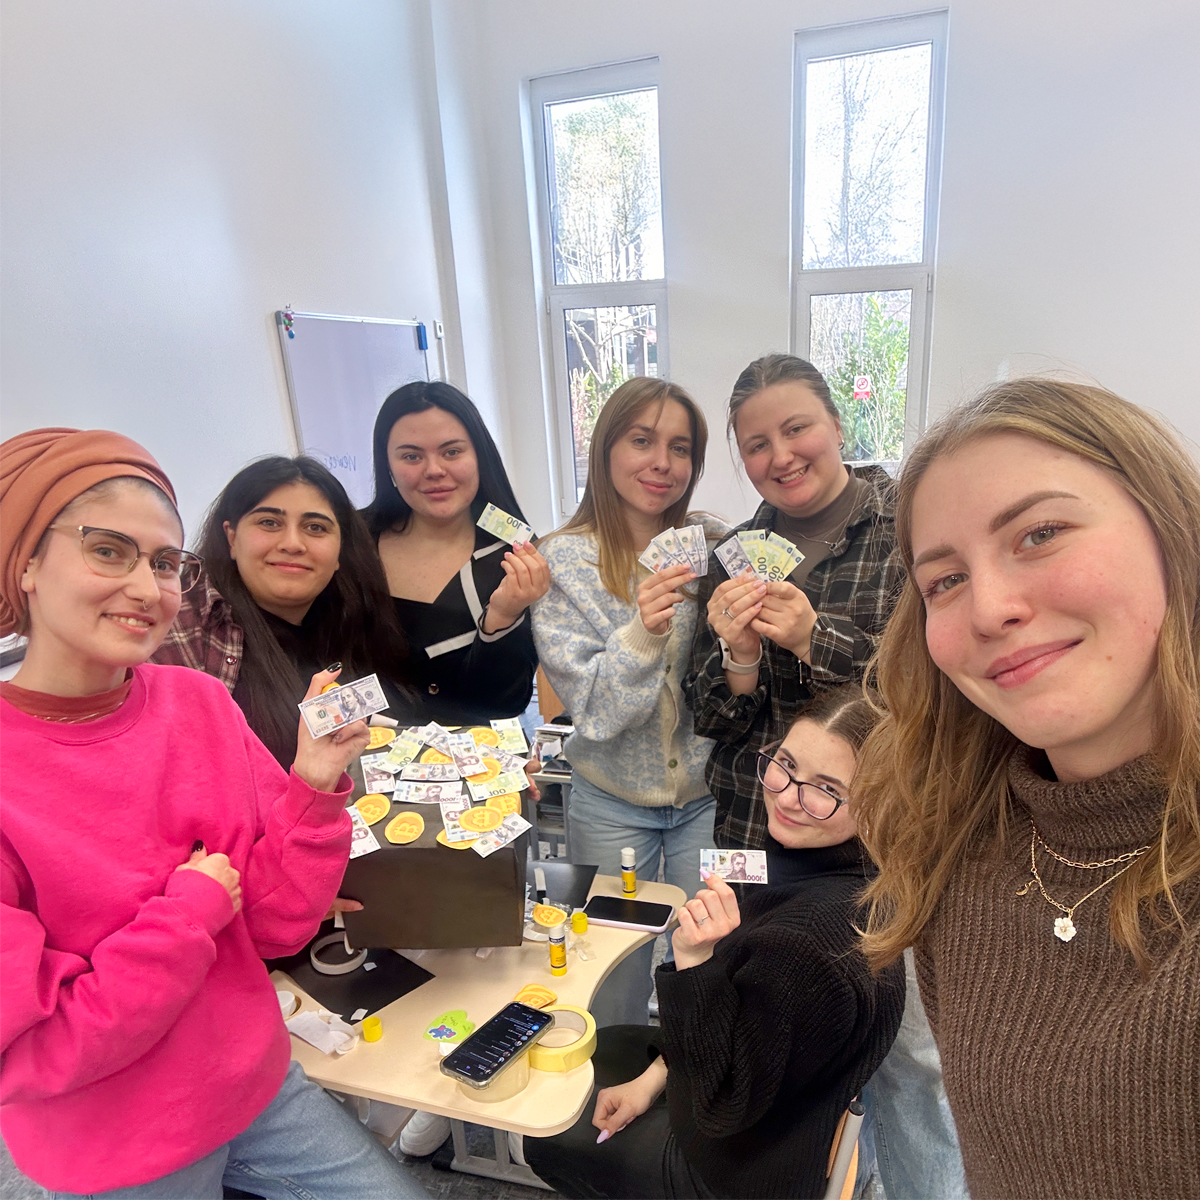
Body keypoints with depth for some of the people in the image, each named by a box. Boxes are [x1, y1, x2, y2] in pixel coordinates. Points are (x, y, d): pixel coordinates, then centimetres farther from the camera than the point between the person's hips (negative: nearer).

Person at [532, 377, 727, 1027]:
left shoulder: (717, 545, -6)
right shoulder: (566, 558, -12)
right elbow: (592, 709, -17)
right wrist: (642, 632, -34)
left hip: (708, 795, 2)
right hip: (612, 803, -1)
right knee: (615, 989, 15)